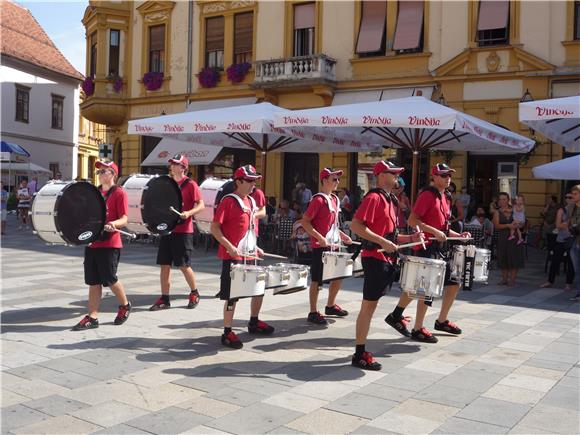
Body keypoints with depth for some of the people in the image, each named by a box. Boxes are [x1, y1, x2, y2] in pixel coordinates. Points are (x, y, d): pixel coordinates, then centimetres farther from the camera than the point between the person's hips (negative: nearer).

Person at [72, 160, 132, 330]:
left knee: (109, 279, 0)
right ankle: (92, 317, 11)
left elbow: (124, 219, -12)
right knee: (93, 281, 6)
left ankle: (125, 305, 25)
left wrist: (114, 224, -31)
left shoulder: (119, 193, -6)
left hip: (109, 244, -7)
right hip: (92, 242, 7)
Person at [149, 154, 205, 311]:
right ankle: (164, 299, 11)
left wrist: (188, 213, -27)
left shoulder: (190, 184, -6)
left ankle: (194, 294, 20)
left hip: (183, 231, -6)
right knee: (164, 265, 5)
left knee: (184, 265, -1)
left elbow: (201, 205, -11)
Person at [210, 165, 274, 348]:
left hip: (250, 255, 8)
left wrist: (255, 247, 11)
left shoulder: (251, 201, 12)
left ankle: (254, 322, 36)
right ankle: (227, 333, 7)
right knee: (232, 295, -4)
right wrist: (229, 247, -23)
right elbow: (214, 227, -14)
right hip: (232, 257, -8)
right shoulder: (228, 201, -11)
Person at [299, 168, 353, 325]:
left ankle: (331, 306, 34)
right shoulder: (318, 200, -14)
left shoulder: (335, 199, 12)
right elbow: (305, 222, -17)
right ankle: (313, 313, 10)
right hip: (320, 247, -9)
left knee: (338, 276, 16)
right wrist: (320, 238, -24)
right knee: (317, 280, 0)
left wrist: (341, 235, 10)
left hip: (334, 245, 9)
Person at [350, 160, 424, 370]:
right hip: (374, 258, -9)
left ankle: (361, 351, 21)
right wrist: (383, 242, -23)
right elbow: (356, 225, -22)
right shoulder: (374, 198, -12)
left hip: (385, 259, 9)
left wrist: (410, 238, 9)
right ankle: (359, 355, 3)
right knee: (368, 306, -4)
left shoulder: (390, 200, 17)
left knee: (371, 306, 13)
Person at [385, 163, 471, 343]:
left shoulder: (446, 197, 16)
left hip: (439, 247, 10)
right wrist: (435, 232, -24)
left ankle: (442, 321, 28)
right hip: (426, 247, -10)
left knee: (453, 282, 13)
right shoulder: (427, 195, -12)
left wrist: (458, 235, 10)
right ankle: (418, 329, 1)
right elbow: (412, 220, -19)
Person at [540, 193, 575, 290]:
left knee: (571, 262, 3)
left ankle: (569, 283, 14)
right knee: (555, 260, 3)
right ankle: (550, 281, 13)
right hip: (561, 239, 0)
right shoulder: (561, 210, 4)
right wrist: (568, 223, -16)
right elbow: (558, 225, -4)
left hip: (572, 240, 0)